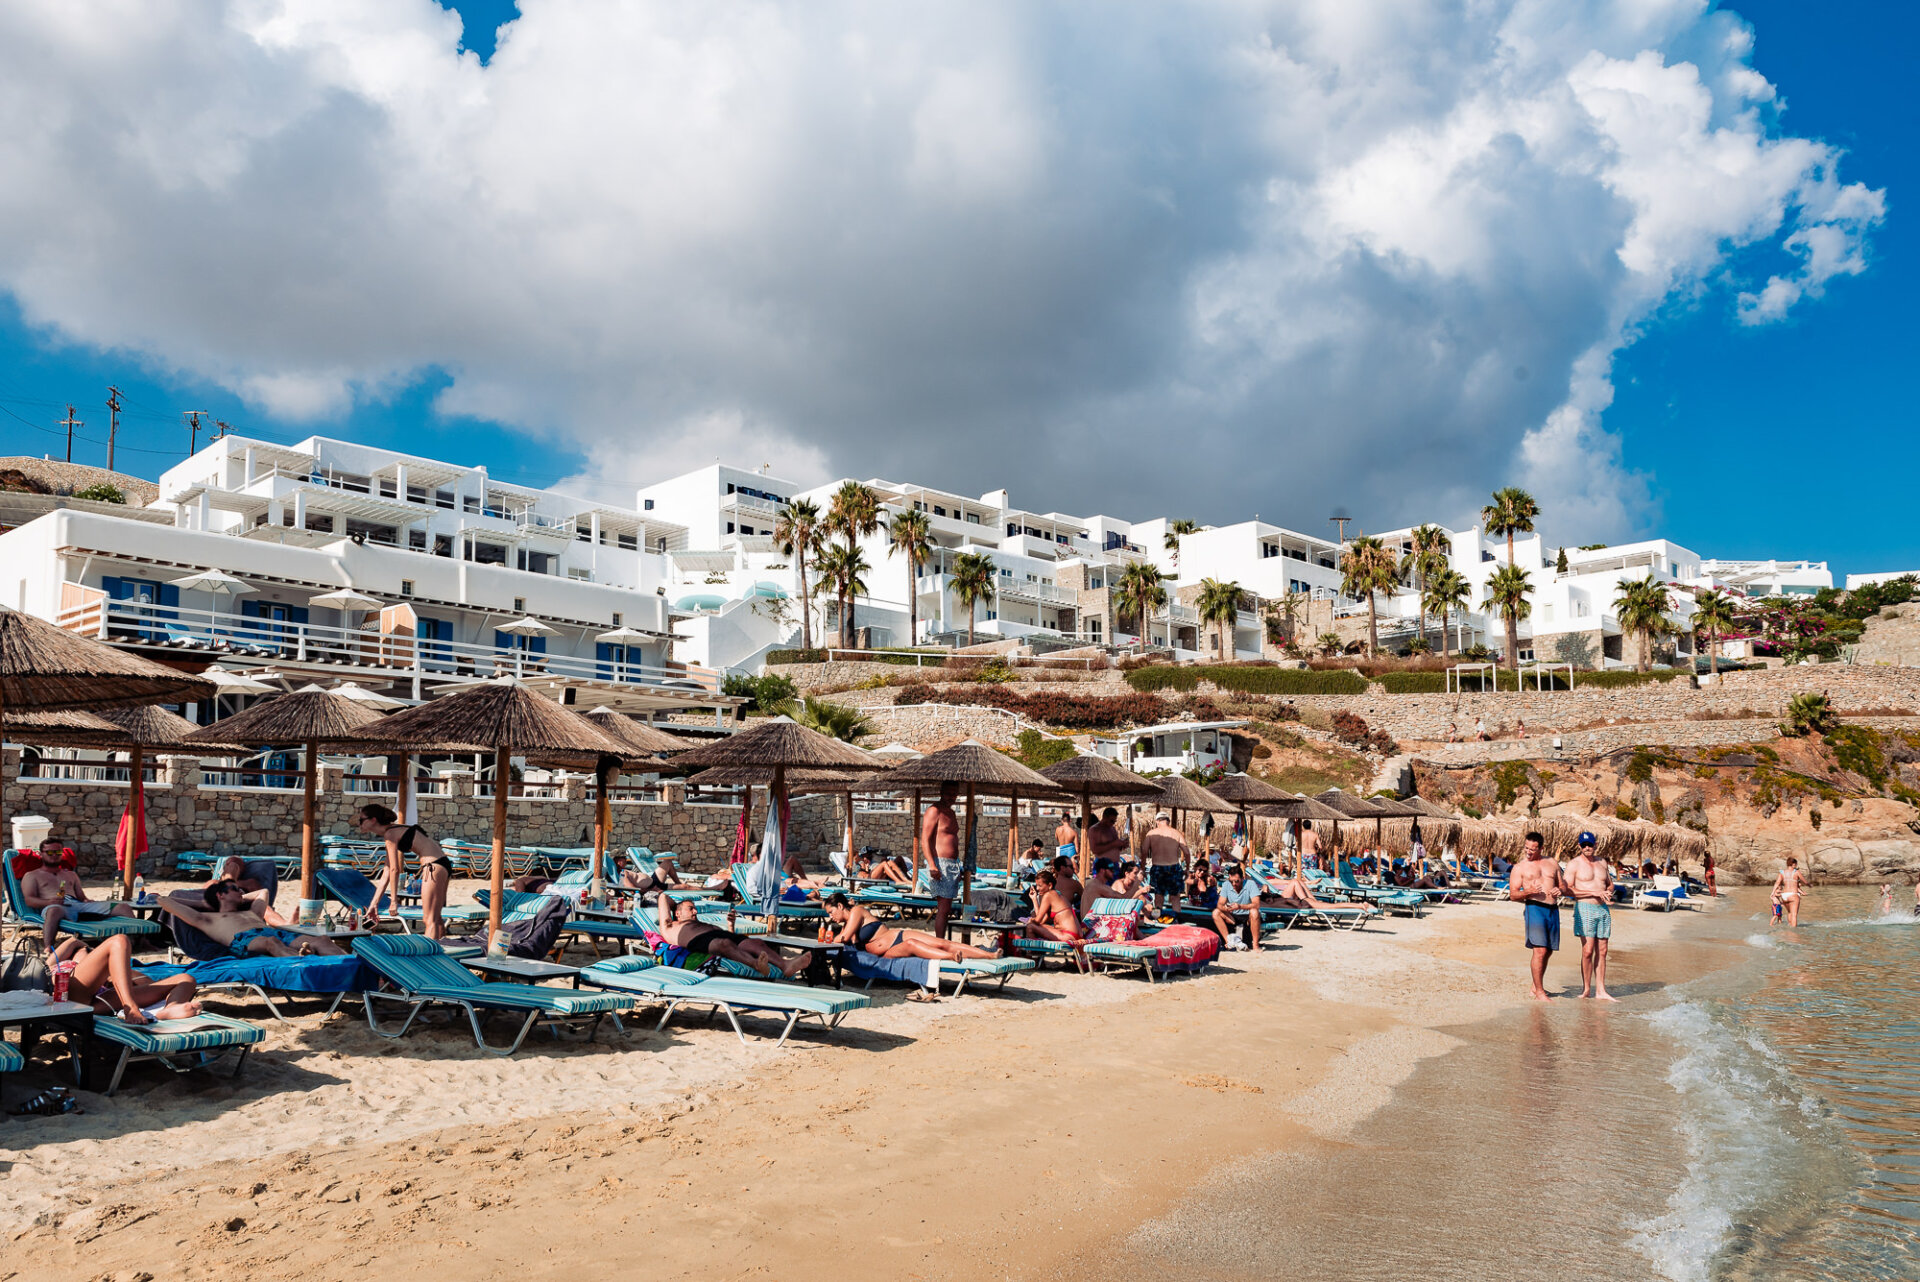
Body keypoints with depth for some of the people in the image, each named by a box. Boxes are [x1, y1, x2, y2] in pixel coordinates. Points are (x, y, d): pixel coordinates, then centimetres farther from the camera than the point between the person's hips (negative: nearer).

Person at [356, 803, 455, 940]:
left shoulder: (390, 834, -7)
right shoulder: (394, 830, 20)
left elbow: (394, 870, -7)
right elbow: (387, 872, 22)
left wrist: (394, 900, -1)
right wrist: (374, 903, 21)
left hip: (434, 866, -9)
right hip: (444, 865, 9)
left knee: (430, 921, -7)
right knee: (435, 919, 15)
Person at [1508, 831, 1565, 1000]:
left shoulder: (1552, 863, 16)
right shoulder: (1520, 867, 6)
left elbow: (1563, 885, 22)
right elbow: (1512, 894, 2)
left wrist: (1559, 890, -2)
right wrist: (1529, 892, -17)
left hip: (1553, 909, 5)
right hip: (1535, 908, -5)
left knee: (1548, 951, 11)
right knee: (1540, 950, -14)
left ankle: (1536, 987, 27)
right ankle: (1539, 993, -10)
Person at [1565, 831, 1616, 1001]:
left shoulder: (1602, 863, 16)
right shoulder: (1574, 864, -2)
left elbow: (1610, 884, 27)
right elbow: (1567, 889, -10)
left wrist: (1607, 893, 3)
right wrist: (1594, 893, -14)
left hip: (1603, 909, 5)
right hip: (1585, 909, -5)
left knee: (1602, 952, 4)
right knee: (1588, 950, -11)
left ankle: (1600, 991, 8)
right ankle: (1586, 989, 1)